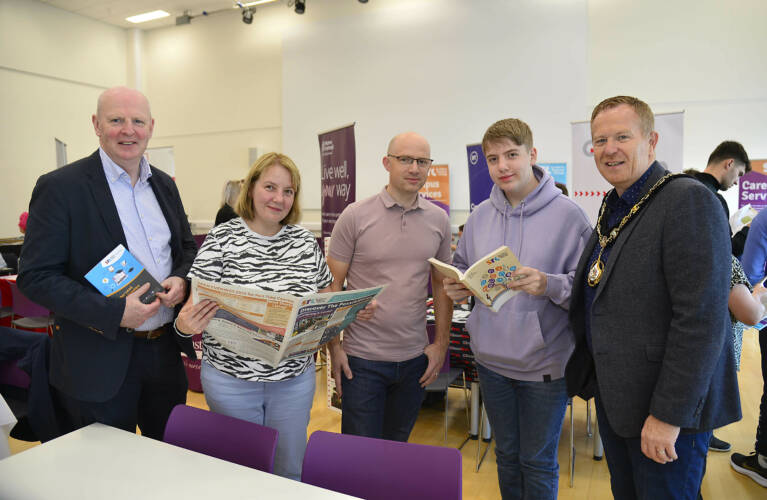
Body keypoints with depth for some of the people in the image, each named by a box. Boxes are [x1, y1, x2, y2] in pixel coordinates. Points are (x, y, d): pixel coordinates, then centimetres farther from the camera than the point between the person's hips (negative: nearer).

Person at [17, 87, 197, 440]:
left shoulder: (164, 185, 7)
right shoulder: (60, 187, -11)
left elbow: (188, 248, 16)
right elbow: (35, 277, -14)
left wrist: (181, 279, -7)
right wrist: (115, 312, -23)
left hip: (166, 351, 6)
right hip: (101, 362, -5)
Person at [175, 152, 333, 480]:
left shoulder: (305, 241, 1)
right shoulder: (222, 239, -9)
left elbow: (325, 298, 10)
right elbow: (199, 304, -9)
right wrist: (184, 324, -30)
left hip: (295, 377, 3)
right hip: (231, 377, -2)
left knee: (289, 469, 18)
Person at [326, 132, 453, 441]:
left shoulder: (438, 220, 3)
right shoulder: (356, 216, -8)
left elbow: (442, 286, 9)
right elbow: (332, 286, -4)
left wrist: (441, 343, 5)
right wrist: (334, 347, -7)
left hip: (415, 358, 3)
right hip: (362, 358, -3)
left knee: (397, 447, 19)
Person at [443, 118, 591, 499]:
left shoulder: (567, 215, -12)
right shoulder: (480, 216, 2)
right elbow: (461, 267, 14)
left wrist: (550, 286, -30)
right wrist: (457, 286, -7)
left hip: (545, 363, -4)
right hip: (491, 358, 5)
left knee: (538, 462, 14)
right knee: (506, 454, 23)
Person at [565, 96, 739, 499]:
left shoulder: (689, 201, -18)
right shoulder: (613, 208, 9)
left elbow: (702, 319, -23)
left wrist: (669, 415, -22)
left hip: (669, 407, -8)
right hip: (613, 397, 8)